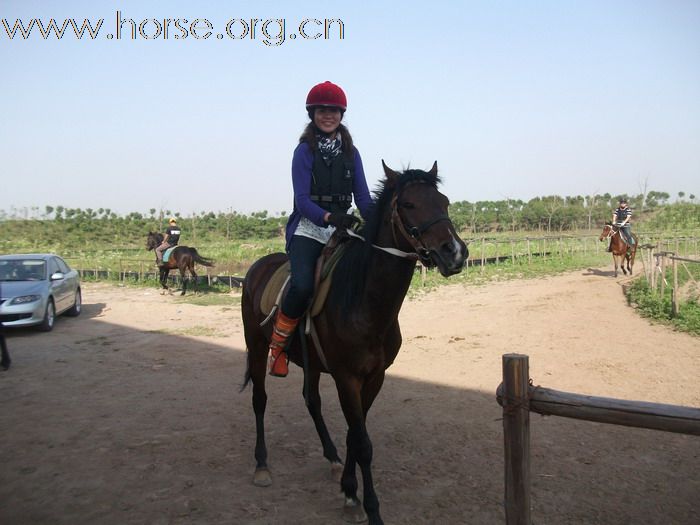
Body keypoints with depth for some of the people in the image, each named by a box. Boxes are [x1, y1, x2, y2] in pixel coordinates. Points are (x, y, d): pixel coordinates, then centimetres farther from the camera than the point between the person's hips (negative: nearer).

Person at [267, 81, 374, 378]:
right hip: (308, 229, -4)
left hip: (341, 228, 4)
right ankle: (277, 345, -8)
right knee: (302, 285, -29)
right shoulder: (305, 150, 1)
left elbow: (363, 196, 7)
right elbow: (302, 200, -9)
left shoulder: (351, 153, 12)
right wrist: (328, 216, -28)